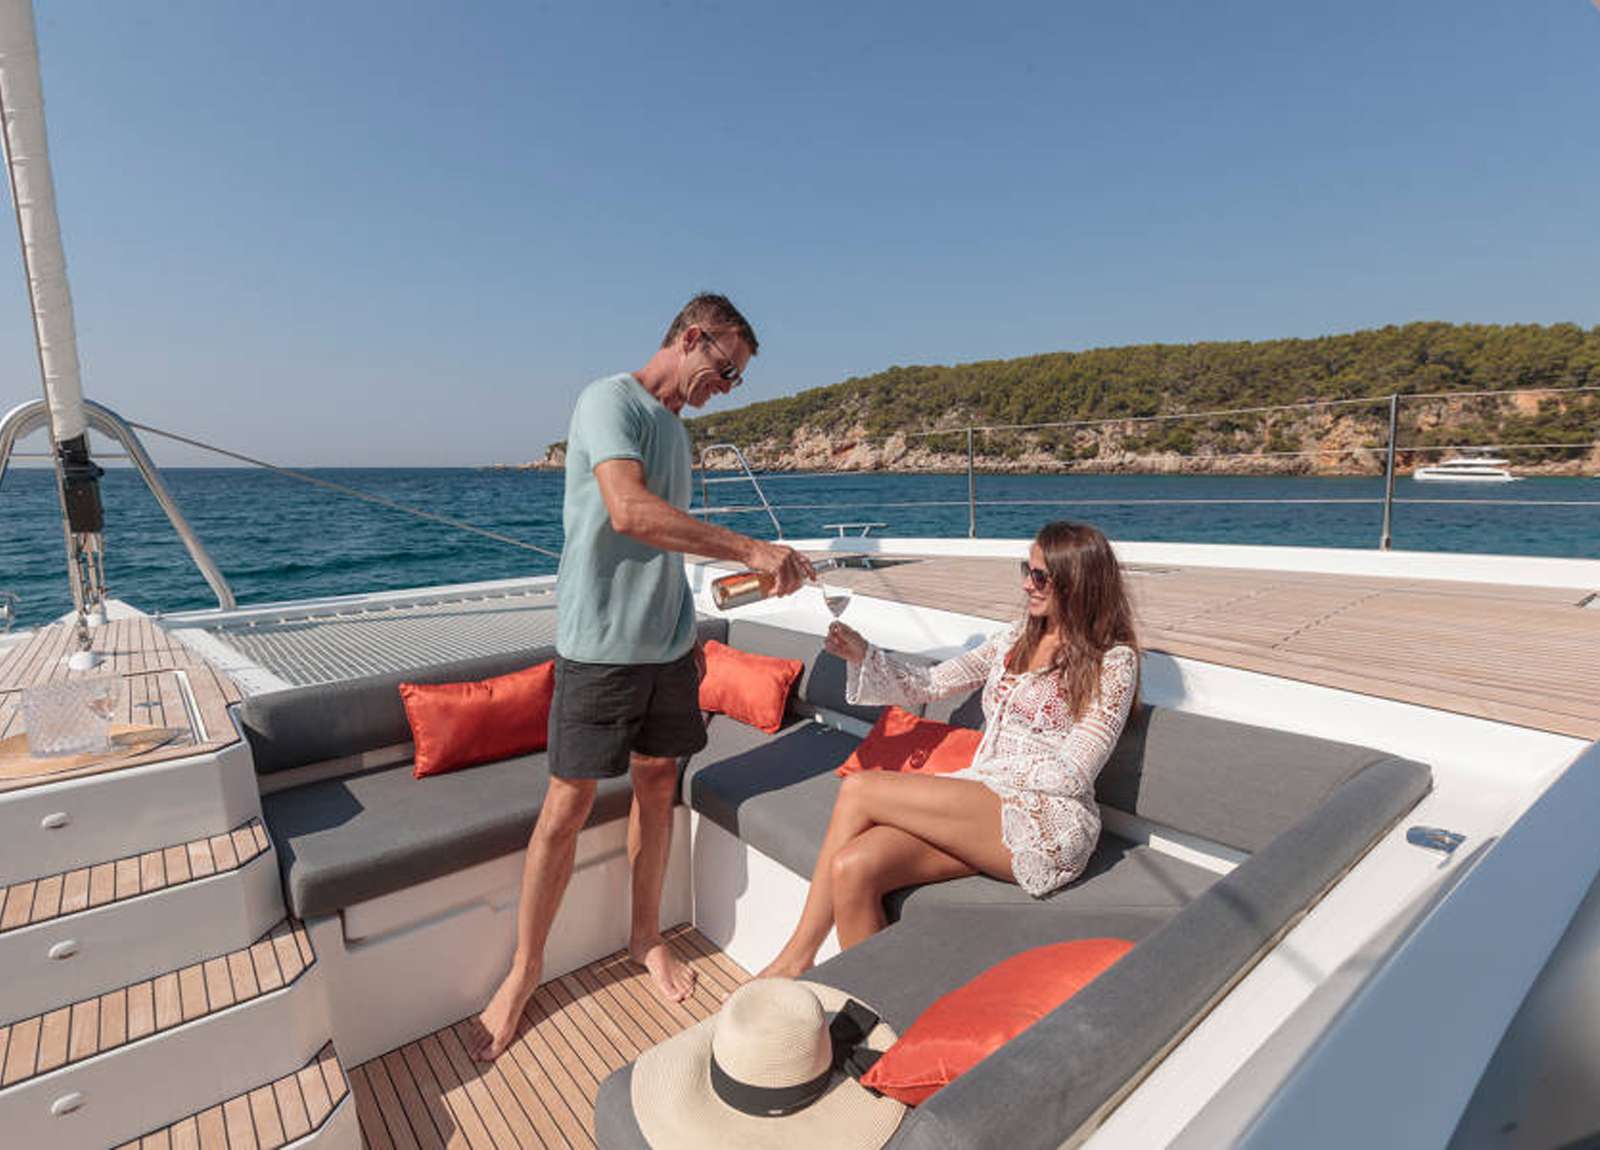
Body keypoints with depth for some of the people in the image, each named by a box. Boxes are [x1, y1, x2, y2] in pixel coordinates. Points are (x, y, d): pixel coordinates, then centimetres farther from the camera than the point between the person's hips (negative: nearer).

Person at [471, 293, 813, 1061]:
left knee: (658, 786, 14)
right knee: (568, 805, 3)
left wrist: (685, 634, 18)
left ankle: (646, 938, 33)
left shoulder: (673, 425, 14)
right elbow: (630, 512, -30)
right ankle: (524, 970, 23)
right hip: (600, 646, -7)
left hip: (665, 646, 8)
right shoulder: (610, 400, -12)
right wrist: (751, 551, -28)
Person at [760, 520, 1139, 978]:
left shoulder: (1114, 662, -2)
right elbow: (930, 684, 14)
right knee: (852, 867, -24)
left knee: (859, 789, -22)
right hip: (976, 807, 6)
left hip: (1047, 823, -5)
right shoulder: (1020, 636, 16)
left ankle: (796, 956, -6)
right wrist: (862, 655, -1)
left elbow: (1071, 775, -9)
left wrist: (981, 773, -8)